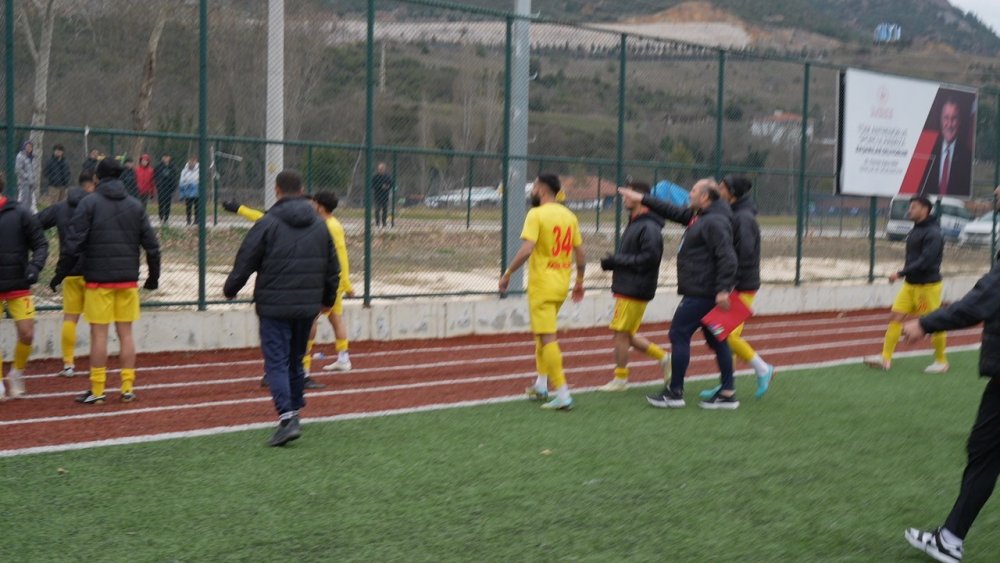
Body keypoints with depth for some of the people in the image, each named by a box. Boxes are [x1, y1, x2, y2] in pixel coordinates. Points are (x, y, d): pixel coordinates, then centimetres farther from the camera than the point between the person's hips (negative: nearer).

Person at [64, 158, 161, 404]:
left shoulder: (88, 203, -4)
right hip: (128, 280, 3)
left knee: (99, 334, 0)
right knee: (125, 333, 8)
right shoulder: (135, 205, 7)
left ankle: (96, 391, 4)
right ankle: (128, 388, 10)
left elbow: (74, 243, -11)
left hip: (98, 279, -3)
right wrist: (154, 276, 16)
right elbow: (151, 244, 7)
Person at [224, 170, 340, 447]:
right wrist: (327, 299, 30)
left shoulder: (268, 223, -8)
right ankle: (294, 410, 28)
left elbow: (245, 262, -5)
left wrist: (230, 289, 12)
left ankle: (287, 418, -18)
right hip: (307, 307, 5)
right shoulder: (320, 225, 9)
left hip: (274, 307, -5)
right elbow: (333, 268, 15)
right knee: (296, 360, 19)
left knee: (277, 363, -5)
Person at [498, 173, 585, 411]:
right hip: (562, 284, 7)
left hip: (541, 284, -7)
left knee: (547, 338, -6)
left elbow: (526, 250, -22)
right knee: (541, 332, 23)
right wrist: (579, 281, 23)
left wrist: (508, 274, -12)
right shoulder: (569, 216, 8)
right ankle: (541, 385, 27)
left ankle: (563, 395, -9)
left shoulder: (536, 215, -12)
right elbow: (580, 253, 11)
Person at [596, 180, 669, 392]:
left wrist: (616, 260, -18)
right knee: (627, 335, 13)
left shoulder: (648, 227, -16)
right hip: (627, 287, 10)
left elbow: (649, 258, -24)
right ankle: (663, 357, 22)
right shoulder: (634, 224, 16)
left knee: (621, 333, -3)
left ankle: (620, 379, 8)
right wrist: (613, 261, 2)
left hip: (635, 289, -10)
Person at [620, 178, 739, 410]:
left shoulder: (715, 222, -17)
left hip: (701, 293, -10)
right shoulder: (700, 216, 14)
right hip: (703, 292, 10)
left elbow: (727, 257, -24)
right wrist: (642, 199, 25)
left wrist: (723, 290, -29)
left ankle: (674, 393, 1)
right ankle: (727, 393, 13)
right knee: (716, 339, 10)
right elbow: (673, 212, 25)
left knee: (679, 334, -4)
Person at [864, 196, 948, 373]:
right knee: (895, 317, 0)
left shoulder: (933, 233, -17)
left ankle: (941, 362, 18)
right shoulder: (915, 230, 11)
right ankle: (885, 358, 1)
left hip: (928, 285, -8)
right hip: (910, 285, 8)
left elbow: (925, 260, -25)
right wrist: (904, 273, 9)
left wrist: (900, 273, -25)